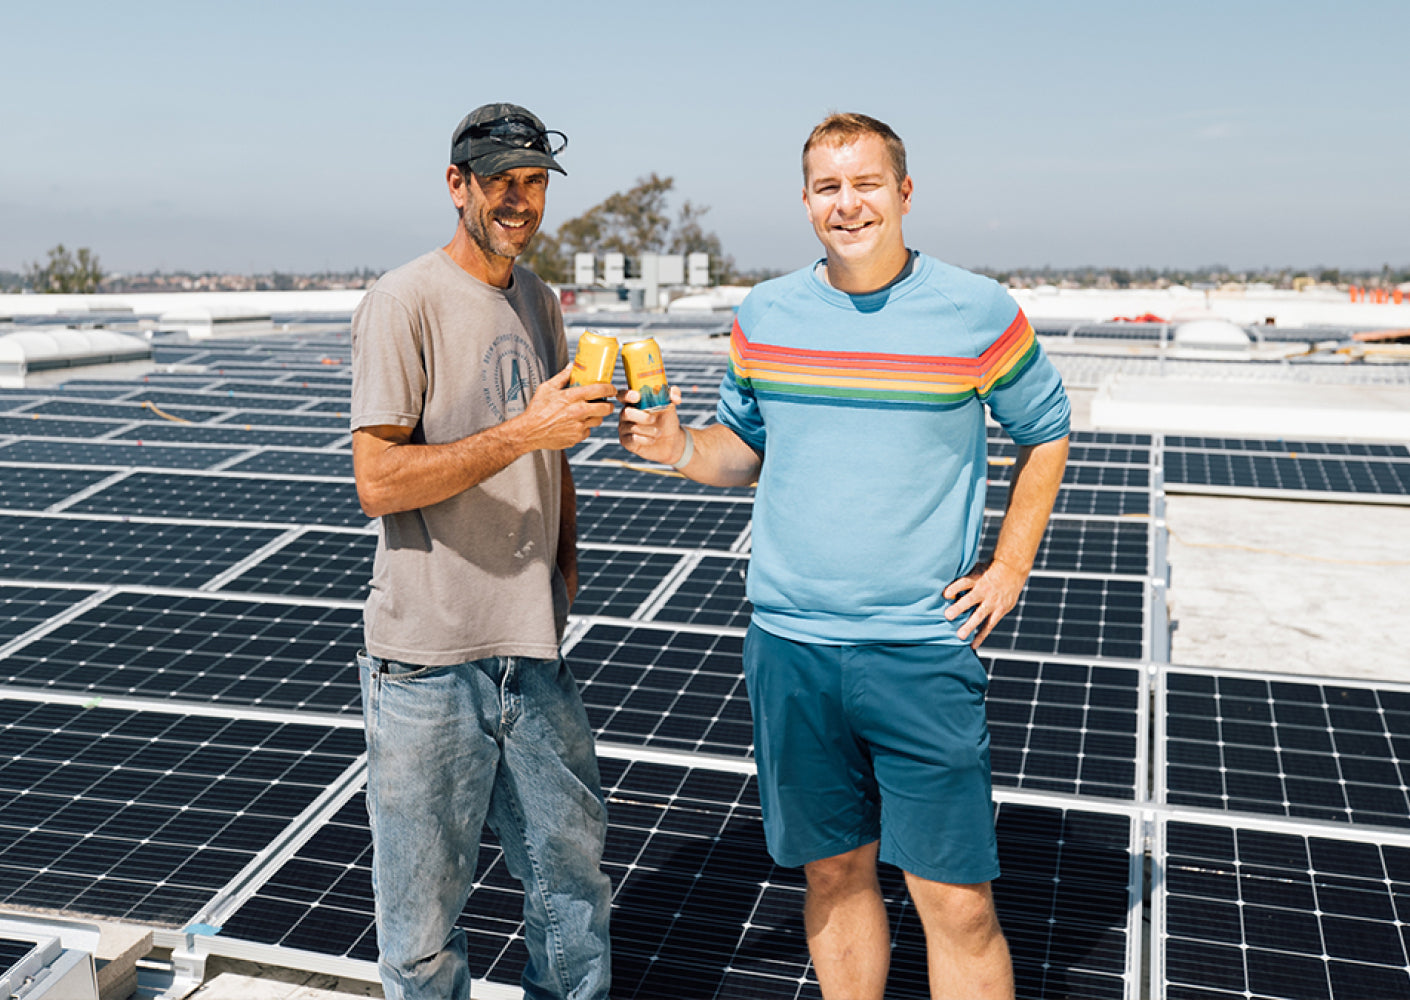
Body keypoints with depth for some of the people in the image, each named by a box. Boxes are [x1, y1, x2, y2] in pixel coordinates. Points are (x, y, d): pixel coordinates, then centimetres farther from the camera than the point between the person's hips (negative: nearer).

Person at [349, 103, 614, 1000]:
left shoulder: (538, 300, 12)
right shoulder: (404, 303, -11)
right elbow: (378, 481, -17)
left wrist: (564, 556, 11)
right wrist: (521, 433, -24)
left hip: (534, 646, 7)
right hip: (428, 660, -6)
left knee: (573, 866, 17)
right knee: (425, 903, 7)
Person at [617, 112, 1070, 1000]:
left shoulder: (979, 312, -3)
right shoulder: (764, 314, 5)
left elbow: (1046, 430, 11)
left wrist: (1011, 567, 4)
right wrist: (678, 446, -7)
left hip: (923, 652, -2)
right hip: (790, 649, 3)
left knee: (958, 905, 0)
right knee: (835, 875, 15)